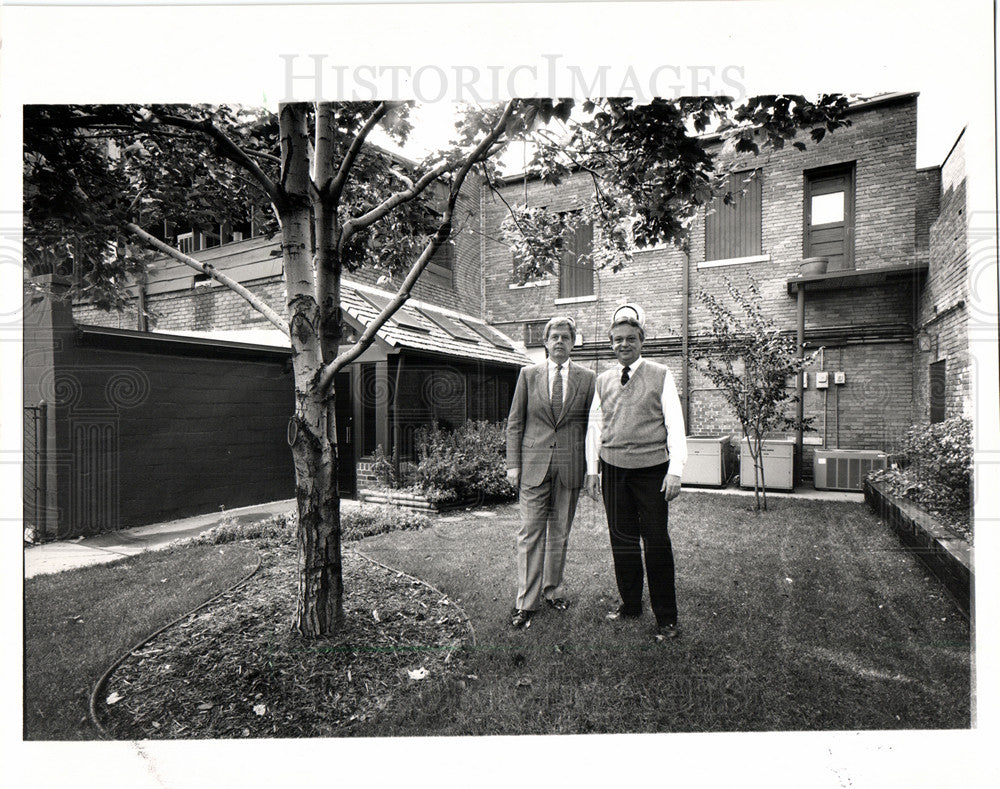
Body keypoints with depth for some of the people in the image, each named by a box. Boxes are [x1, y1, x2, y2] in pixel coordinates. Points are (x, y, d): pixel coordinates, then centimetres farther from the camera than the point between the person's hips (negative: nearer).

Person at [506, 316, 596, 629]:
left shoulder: (587, 378, 5)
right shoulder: (528, 374, 5)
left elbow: (591, 424, 9)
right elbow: (515, 423, 5)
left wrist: (592, 466, 5)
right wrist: (513, 463, -1)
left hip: (571, 465, 1)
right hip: (534, 463, -1)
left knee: (560, 532, 12)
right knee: (531, 532, 1)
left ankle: (552, 590, 30)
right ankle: (526, 602, 11)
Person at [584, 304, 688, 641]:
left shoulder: (661, 376, 0)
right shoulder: (603, 380, 10)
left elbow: (675, 424, -3)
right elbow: (594, 425, 13)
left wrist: (675, 471, -10)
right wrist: (591, 469, 9)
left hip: (651, 469, -3)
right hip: (613, 468, 4)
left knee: (656, 542, 1)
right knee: (622, 540, 11)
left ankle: (666, 618, 14)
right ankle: (630, 605, 27)